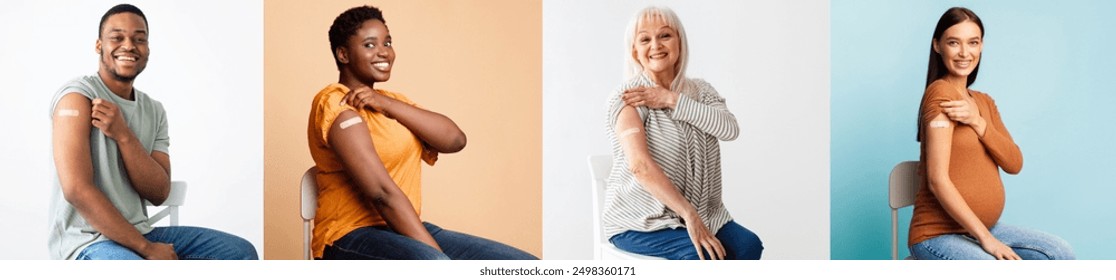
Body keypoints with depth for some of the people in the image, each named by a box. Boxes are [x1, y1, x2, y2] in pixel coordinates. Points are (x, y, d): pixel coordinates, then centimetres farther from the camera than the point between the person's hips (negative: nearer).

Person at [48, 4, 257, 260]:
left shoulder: (154, 111, 10)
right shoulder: (77, 96, -10)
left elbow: (159, 193, 0)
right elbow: (77, 190, -20)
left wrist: (123, 135, -15)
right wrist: (147, 248, -18)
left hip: (136, 233, 7)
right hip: (86, 240, -7)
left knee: (240, 251, 0)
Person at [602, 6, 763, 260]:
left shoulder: (700, 91, 10)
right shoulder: (627, 99, -8)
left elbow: (730, 129, -10)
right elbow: (640, 165, -23)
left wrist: (672, 100, -17)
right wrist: (689, 215, -29)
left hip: (701, 214, 5)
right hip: (640, 221, -5)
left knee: (747, 245, -21)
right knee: (700, 254, -31)